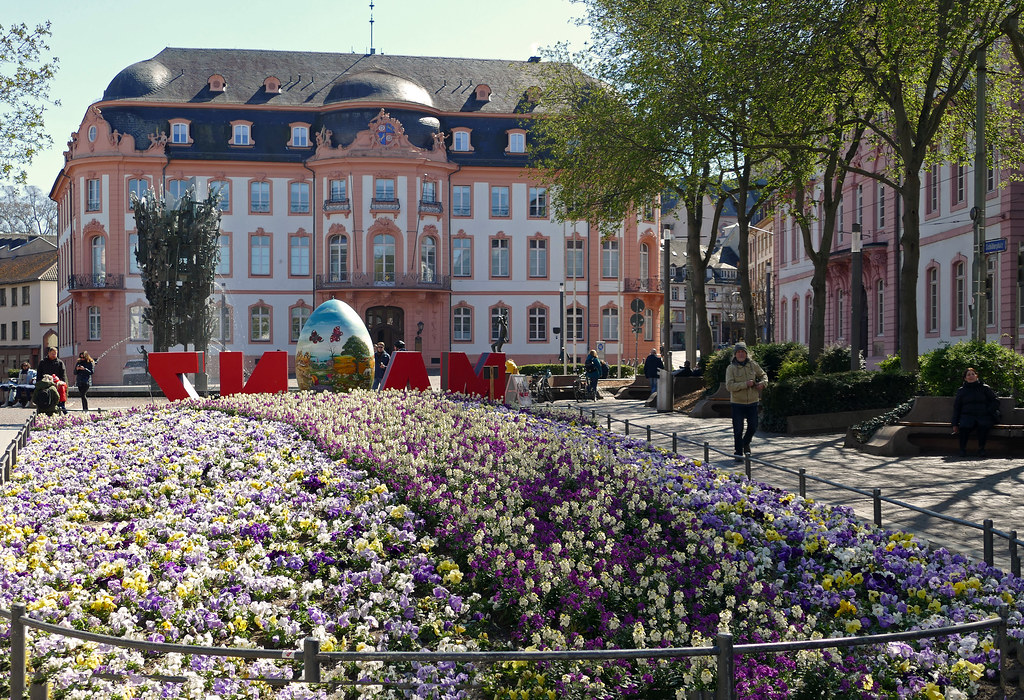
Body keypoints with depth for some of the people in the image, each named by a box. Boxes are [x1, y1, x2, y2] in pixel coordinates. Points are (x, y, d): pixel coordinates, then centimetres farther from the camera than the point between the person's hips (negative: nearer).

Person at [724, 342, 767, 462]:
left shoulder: (753, 365, 3)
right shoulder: (731, 368, -7)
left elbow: (763, 375, 18)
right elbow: (729, 385, -16)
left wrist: (763, 383, -5)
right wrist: (745, 384, -23)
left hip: (752, 402, 3)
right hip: (737, 403, -3)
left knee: (753, 427, 10)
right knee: (738, 429, -2)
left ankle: (746, 444, 38)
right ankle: (738, 453, 8)